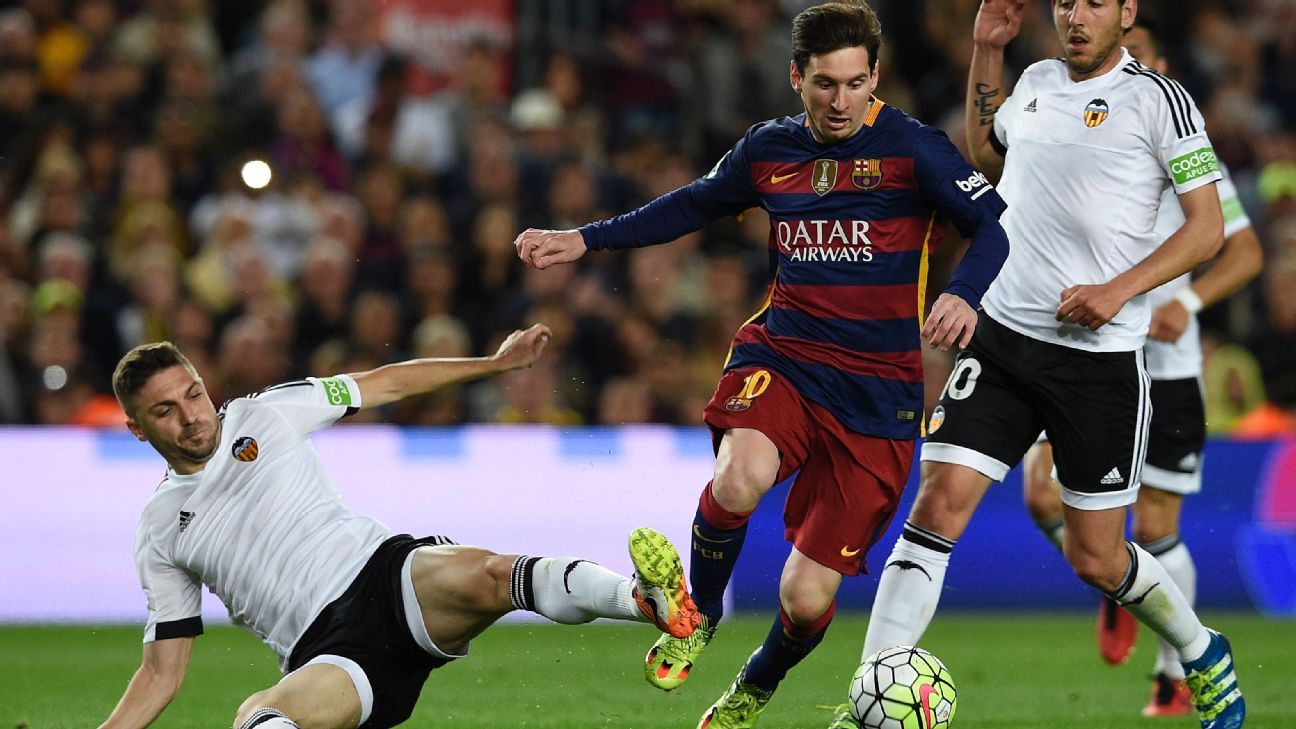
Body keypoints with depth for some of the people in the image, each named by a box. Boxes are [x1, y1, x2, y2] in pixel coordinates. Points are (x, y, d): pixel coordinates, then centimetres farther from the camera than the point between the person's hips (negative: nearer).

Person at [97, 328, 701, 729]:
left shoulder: (261, 416, 15)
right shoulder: (160, 531, 15)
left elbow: (386, 384, 23)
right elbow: (162, 673, 18)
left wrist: (497, 362, 20)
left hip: (388, 572, -2)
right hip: (328, 650, 2)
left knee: (484, 577, -35)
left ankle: (653, 601, -52)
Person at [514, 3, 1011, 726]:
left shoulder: (910, 147, -6)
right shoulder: (769, 150, 7)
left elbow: (995, 224, -11)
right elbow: (691, 206, 23)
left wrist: (963, 294, -32)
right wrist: (583, 240, 18)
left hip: (877, 394, -2)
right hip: (781, 359, 2)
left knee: (806, 600, -3)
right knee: (739, 481, -35)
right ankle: (699, 615, -4)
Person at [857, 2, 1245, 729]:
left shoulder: (1158, 98, -6)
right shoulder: (1036, 83, 10)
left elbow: (1208, 225, -7)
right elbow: (986, 150, 33)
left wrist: (1120, 290, -18)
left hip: (1102, 355, -4)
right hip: (1005, 337, 4)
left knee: (1096, 558, 4)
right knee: (938, 504, -11)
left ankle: (1204, 656, 32)